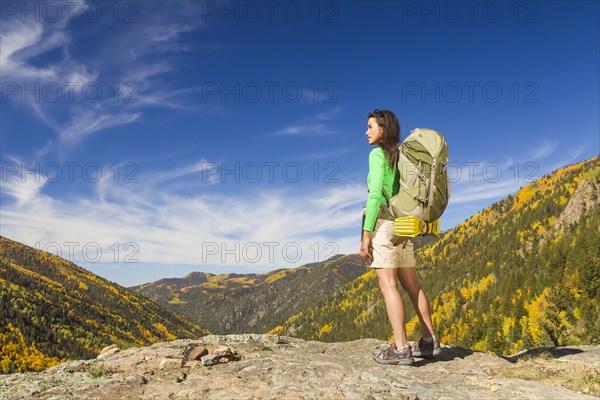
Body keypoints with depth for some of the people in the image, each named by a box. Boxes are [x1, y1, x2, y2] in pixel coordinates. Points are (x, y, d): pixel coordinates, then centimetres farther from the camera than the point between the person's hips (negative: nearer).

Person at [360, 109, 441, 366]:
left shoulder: (377, 154, -7)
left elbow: (375, 195, -17)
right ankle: (429, 341, 18)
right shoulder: (401, 156, 18)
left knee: (388, 286, -9)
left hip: (382, 223, -8)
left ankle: (401, 349, -9)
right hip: (401, 226, 9)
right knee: (411, 285, 12)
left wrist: (366, 234, -17)